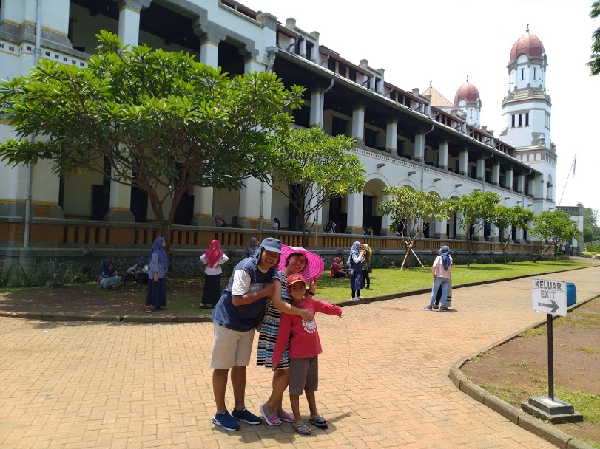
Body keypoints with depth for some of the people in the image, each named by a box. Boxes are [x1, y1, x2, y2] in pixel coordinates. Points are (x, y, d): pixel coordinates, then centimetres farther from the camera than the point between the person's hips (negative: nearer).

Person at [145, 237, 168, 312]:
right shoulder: (155, 252, -16)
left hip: (161, 274, 9)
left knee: (160, 289, 13)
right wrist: (155, 275, -23)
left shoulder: (161, 251, 11)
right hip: (156, 274, -9)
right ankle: (148, 306, 0)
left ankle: (158, 304, 23)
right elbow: (154, 264, -20)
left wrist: (164, 273, 17)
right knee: (153, 289, -5)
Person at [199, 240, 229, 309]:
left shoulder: (208, 252, -3)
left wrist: (206, 263, 1)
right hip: (216, 273, -2)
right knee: (216, 288, 9)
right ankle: (214, 302, 11)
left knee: (207, 288, 10)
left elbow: (201, 258, -13)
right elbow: (226, 258, -19)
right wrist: (220, 263, -8)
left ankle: (203, 303, 10)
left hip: (208, 272, 2)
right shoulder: (219, 253, -7)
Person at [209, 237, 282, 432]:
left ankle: (239, 409, 28)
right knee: (222, 366, 5)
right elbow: (237, 299, -29)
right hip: (228, 321, -7)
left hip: (248, 325, 7)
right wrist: (265, 292, -24)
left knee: (240, 366, 16)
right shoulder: (245, 268, -24)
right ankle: (220, 413, 17)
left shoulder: (272, 272, -1)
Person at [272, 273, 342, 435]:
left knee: (310, 385, 21)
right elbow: (282, 335, -14)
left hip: (313, 352, 6)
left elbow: (324, 306, 23)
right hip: (298, 355, -6)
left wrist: (337, 310, 41)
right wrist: (276, 358, -13)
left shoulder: (310, 302, 2)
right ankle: (297, 419, 17)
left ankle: (314, 414, 35)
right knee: (296, 387, 5)